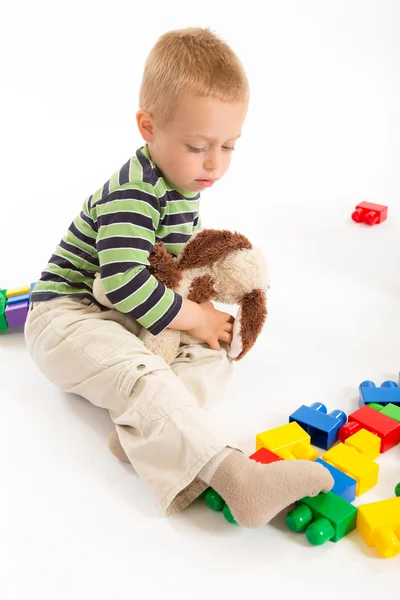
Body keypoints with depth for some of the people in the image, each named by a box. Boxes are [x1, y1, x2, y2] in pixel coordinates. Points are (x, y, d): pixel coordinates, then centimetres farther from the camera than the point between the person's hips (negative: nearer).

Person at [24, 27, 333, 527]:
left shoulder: (181, 187, 8)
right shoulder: (132, 193, -22)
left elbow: (179, 262, 24)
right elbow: (123, 283, -31)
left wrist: (201, 306, 4)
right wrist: (193, 317, -19)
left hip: (133, 319, 9)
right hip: (68, 314, -9)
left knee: (213, 359, -10)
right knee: (140, 374, -35)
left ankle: (148, 431, -33)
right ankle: (236, 476, -49)